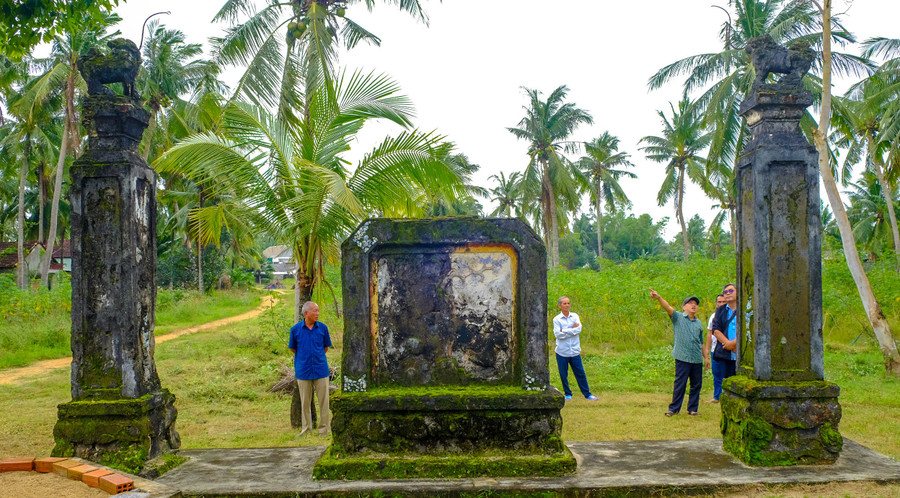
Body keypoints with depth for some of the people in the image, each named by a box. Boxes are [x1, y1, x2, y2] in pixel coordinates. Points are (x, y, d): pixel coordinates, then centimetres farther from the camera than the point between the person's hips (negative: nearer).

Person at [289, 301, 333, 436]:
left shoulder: (323, 328, -1)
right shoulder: (295, 329, -3)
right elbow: (292, 348, 11)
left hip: (321, 369, 0)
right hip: (303, 371, 0)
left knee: (323, 401, 2)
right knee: (305, 402, 9)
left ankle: (323, 429, 13)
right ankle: (306, 428, 22)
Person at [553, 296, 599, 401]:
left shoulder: (575, 316, 6)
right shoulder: (556, 319, -2)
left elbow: (578, 329, -10)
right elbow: (558, 334, -15)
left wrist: (564, 331, -13)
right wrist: (572, 329, -10)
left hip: (575, 351, 2)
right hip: (562, 352, -2)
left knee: (580, 374, 6)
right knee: (563, 375, 7)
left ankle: (587, 394, 17)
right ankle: (568, 394, 23)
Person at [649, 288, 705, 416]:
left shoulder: (698, 323, 14)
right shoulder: (678, 318, 1)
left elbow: (701, 342, 22)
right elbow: (668, 307, -18)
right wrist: (659, 298, -36)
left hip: (697, 359, 5)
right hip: (682, 358, -4)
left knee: (696, 384, 8)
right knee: (680, 384, -2)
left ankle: (693, 408, 20)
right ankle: (674, 408, 7)